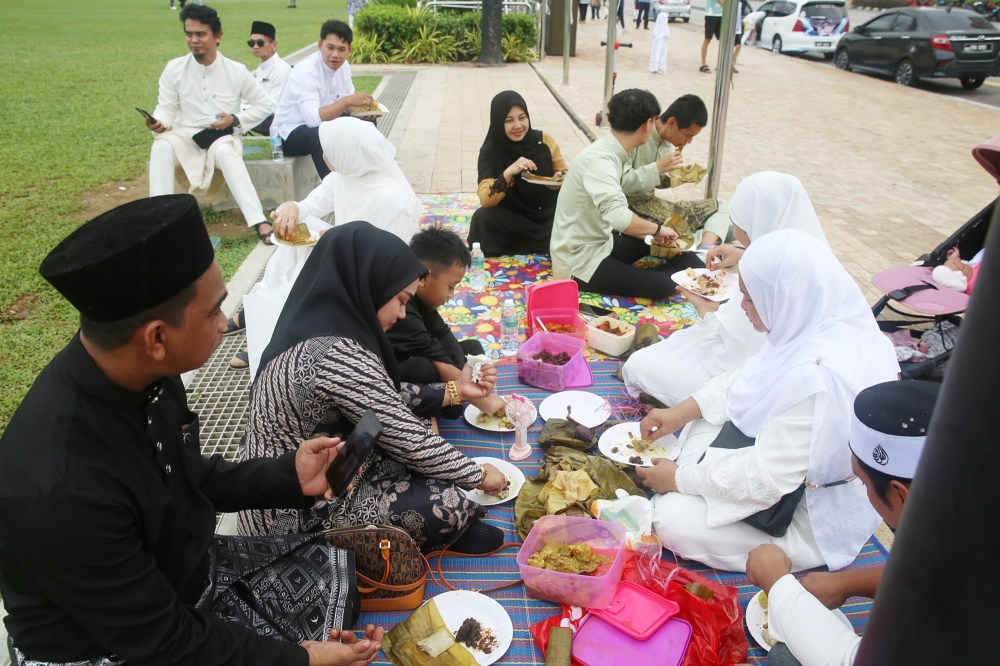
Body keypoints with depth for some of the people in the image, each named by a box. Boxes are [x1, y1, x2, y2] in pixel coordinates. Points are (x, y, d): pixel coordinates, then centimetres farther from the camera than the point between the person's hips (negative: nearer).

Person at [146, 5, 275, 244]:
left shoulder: (236, 71, -2)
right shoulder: (174, 68, -1)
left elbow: (264, 105, 4)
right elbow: (167, 107, 1)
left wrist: (235, 120, -11)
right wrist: (159, 122, -23)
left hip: (223, 138, -2)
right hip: (185, 137, 2)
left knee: (225, 152, -38)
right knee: (161, 146, -31)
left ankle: (259, 222, -46)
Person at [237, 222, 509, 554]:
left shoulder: (319, 325, -2)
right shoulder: (339, 357, -30)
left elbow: (386, 397, 11)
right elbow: (413, 445, -22)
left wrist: (454, 392, 13)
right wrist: (479, 474, -6)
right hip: (295, 515, -9)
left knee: (423, 427, 10)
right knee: (448, 505, -12)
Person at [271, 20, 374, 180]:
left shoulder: (343, 66, -3)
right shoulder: (305, 71, -26)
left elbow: (347, 105, 5)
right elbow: (313, 119, -36)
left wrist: (362, 108, -18)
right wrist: (348, 101, -42)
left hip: (322, 123, 8)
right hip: (291, 133, -8)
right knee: (322, 135, -37)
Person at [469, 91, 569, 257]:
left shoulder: (544, 140, -7)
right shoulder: (490, 151, -11)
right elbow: (486, 200, -21)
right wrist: (508, 172, -36)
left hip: (549, 215, 2)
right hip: (513, 220, -1)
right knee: (483, 218, -30)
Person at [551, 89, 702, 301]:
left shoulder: (609, 153, 3)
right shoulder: (600, 160, -25)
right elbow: (620, 218, -39)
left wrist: (653, 232, 3)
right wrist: (657, 228, -22)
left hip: (599, 243, 10)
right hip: (579, 262, -10)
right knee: (662, 285, -16)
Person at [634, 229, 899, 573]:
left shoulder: (816, 377, -36)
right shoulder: (818, 327, -8)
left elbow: (764, 480, -30)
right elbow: (746, 379, 8)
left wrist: (679, 478, -16)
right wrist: (681, 412, 2)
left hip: (817, 521, -9)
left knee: (672, 519, -14)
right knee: (701, 423, 12)